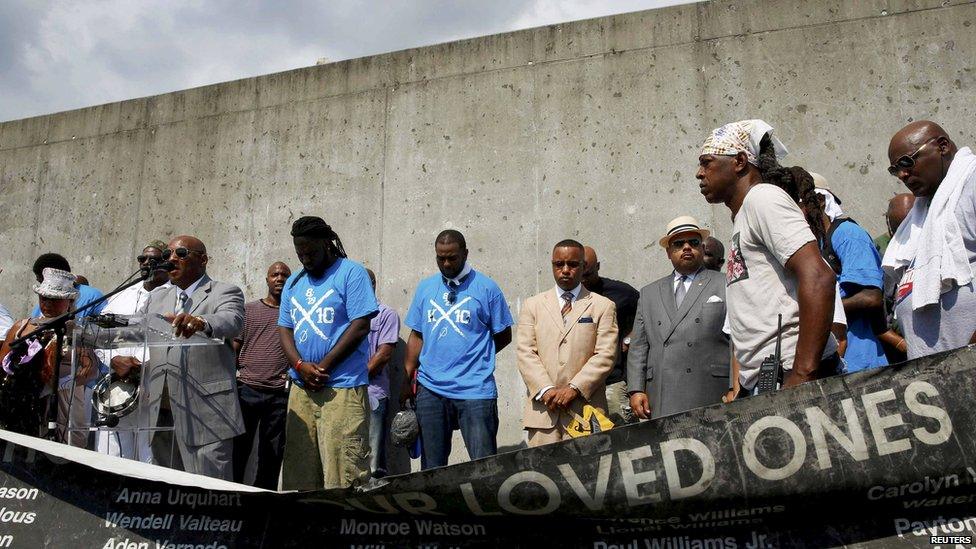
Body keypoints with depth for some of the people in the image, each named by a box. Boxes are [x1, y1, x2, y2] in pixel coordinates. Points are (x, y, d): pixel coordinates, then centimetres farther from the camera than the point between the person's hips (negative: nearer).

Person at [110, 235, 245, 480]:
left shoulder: (225, 293, 0)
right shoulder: (157, 296, 18)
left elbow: (231, 321, -21)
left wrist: (200, 322, -43)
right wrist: (119, 358, -2)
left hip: (205, 413, -6)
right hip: (159, 411, 6)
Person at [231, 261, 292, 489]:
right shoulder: (248, 310, 10)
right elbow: (233, 347, 9)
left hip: (280, 394, 0)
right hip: (246, 390, 0)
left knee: (272, 453, 7)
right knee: (238, 449, 0)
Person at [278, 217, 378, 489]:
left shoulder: (351, 273, -3)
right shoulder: (293, 282, 16)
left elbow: (361, 325, -10)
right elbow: (285, 329, 14)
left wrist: (323, 367, -11)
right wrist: (301, 366, -6)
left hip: (342, 387, -6)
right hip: (300, 388, 6)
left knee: (344, 475, -7)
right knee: (298, 473, 9)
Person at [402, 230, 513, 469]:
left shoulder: (486, 288, -1)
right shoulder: (425, 287, 12)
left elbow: (503, 336, 5)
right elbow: (417, 336, 14)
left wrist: (474, 357, 2)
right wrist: (407, 380, 8)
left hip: (475, 389, -3)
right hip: (430, 389, 4)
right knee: (432, 465, 12)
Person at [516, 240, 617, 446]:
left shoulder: (603, 306, 9)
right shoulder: (533, 305, 14)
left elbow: (605, 355, -1)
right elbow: (525, 353, 5)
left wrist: (574, 388, -11)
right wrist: (546, 390, -9)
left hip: (585, 409, -1)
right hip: (543, 407, 1)